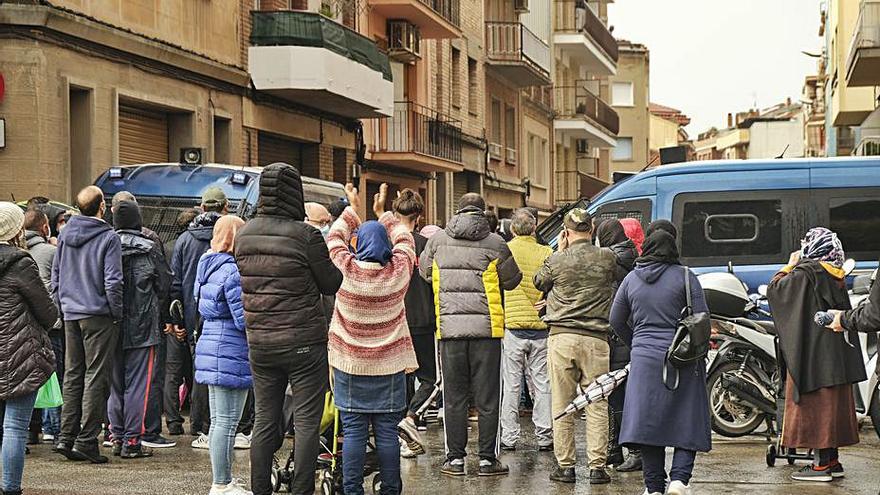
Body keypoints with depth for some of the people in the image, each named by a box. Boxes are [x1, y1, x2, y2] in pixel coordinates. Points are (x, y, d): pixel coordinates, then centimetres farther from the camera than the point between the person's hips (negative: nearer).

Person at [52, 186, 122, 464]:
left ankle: (66, 438, 10)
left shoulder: (65, 235, 8)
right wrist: (117, 314, -5)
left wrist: (62, 307, 18)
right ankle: (86, 440, -3)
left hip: (70, 316, 6)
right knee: (96, 378, -2)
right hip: (98, 315, -6)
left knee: (72, 376, 12)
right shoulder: (108, 238, -11)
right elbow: (112, 282, -14)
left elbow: (55, 276, 12)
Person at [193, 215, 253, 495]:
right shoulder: (232, 271, -17)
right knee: (227, 422, -5)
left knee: (218, 420, 15)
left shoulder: (208, 266, 12)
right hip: (232, 356, -10)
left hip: (212, 350, 10)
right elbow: (244, 318, -19)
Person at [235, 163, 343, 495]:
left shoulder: (244, 235, 3)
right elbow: (331, 283, -4)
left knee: (264, 420, 12)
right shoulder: (305, 235, -15)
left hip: (259, 342, 5)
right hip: (304, 343, -5)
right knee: (306, 421, 2)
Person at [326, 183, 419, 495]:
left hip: (350, 365, -1)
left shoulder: (348, 270, -10)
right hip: (389, 365, 1)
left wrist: (352, 210, 23)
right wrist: (383, 213, 27)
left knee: (354, 432, 2)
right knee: (387, 432, 4)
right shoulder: (399, 271, -7)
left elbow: (335, 239, 10)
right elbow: (404, 238, 14)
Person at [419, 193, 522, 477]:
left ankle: (455, 459, 11)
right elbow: (512, 280, 6)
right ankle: (487, 459, 8)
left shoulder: (437, 240, 4)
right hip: (486, 328, -2)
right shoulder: (494, 244, -3)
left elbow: (425, 271, 20)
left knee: (454, 397, 8)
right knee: (487, 397, 5)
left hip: (449, 327, 2)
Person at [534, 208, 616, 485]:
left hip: (561, 338, 0)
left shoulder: (557, 261, -2)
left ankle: (565, 466, 8)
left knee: (562, 407, 6)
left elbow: (539, 283, 16)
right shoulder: (607, 259, -1)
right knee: (597, 407, 4)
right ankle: (597, 467, 1)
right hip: (596, 340, 1)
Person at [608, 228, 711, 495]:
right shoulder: (685, 277, -3)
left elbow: (616, 321, 13)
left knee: (648, 423, 5)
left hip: (645, 360, 2)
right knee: (688, 423, 5)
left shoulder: (632, 279, 6)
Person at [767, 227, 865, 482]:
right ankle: (832, 460, 16)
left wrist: (790, 265, 4)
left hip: (812, 351, -8)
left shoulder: (805, 273, -15)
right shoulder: (836, 275, 10)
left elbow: (774, 289, -8)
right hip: (836, 353, 8)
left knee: (814, 406, -5)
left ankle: (821, 464, -6)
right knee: (832, 406, 12)